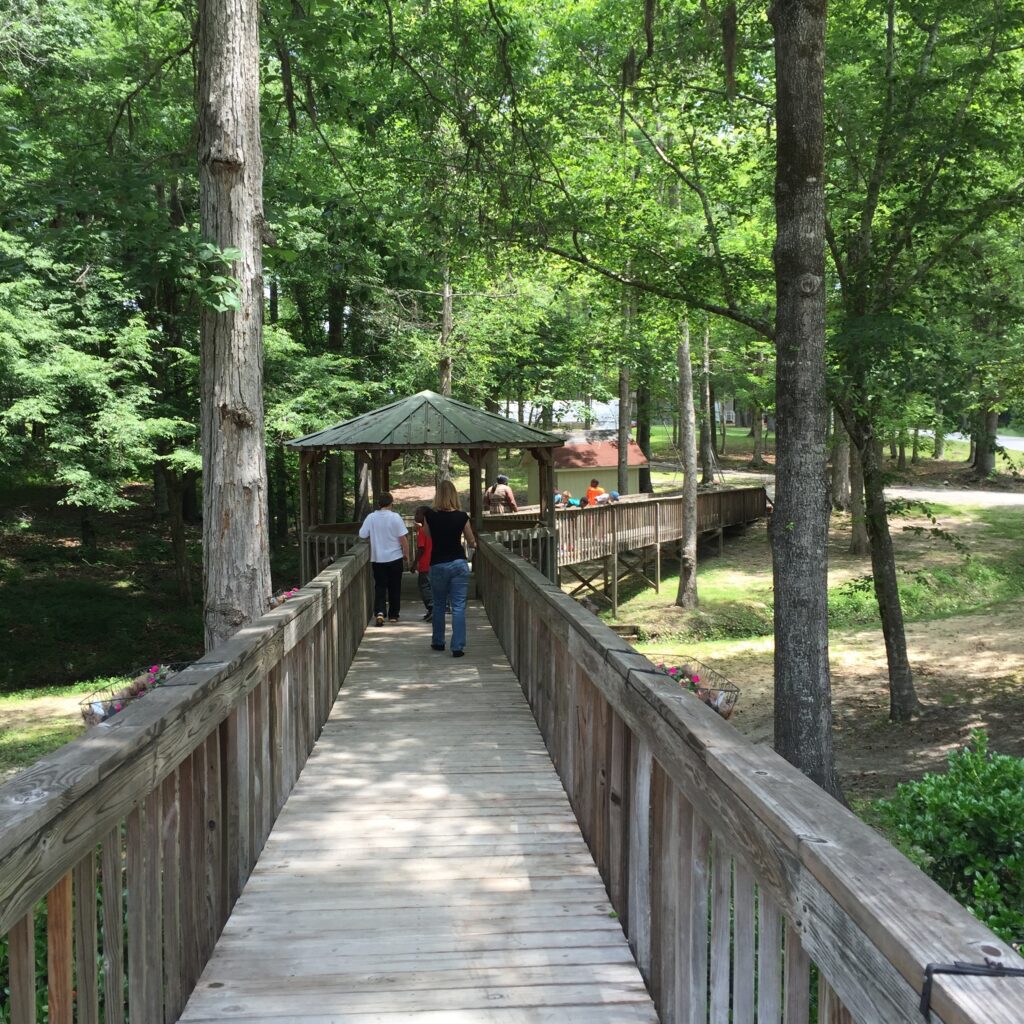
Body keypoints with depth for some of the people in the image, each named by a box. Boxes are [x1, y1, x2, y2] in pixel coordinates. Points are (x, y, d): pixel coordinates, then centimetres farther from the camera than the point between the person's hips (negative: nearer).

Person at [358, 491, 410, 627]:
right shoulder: (395, 517, -11)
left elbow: (362, 535, 1)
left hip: (377, 559, 1)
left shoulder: (371, 518, -4)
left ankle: (379, 612, -13)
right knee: (394, 587, 11)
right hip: (395, 557, -1)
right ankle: (393, 615, 17)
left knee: (380, 587, 6)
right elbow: (403, 538, -10)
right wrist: (406, 554, 1)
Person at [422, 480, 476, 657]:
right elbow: (472, 542, 6)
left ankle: (438, 642, 30)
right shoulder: (461, 516, -8)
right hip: (459, 563, -1)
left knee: (439, 605, 18)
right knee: (459, 606, 1)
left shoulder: (430, 515, -8)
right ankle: (458, 647, -4)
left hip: (438, 565, 1)